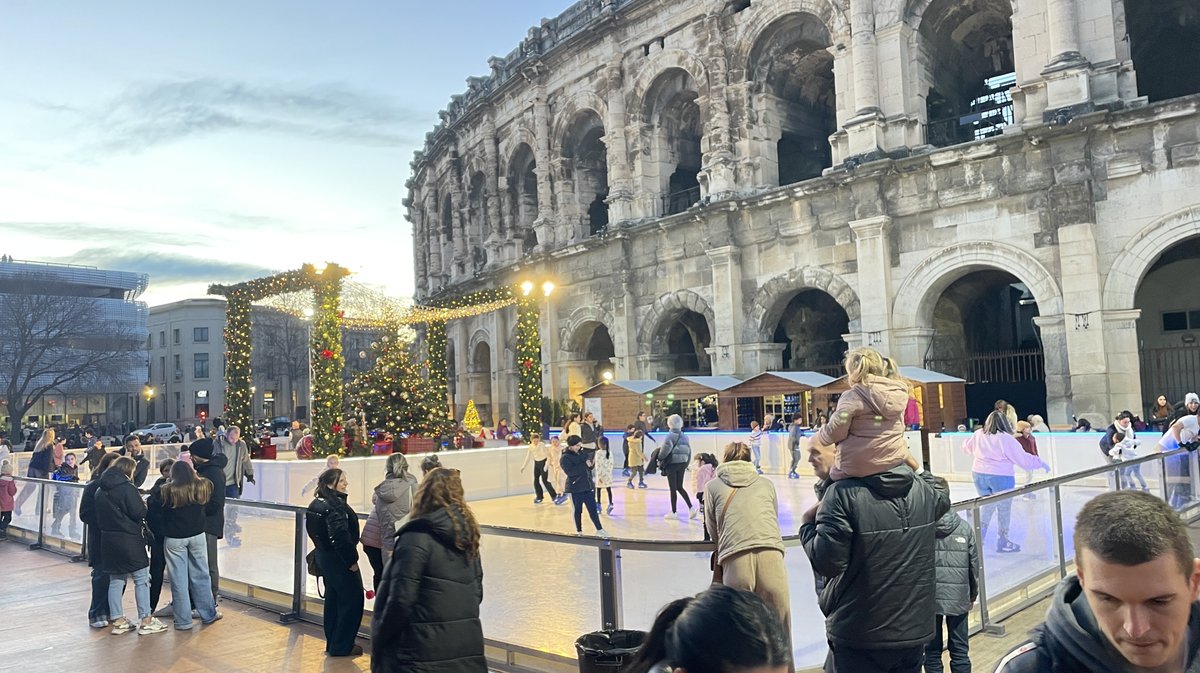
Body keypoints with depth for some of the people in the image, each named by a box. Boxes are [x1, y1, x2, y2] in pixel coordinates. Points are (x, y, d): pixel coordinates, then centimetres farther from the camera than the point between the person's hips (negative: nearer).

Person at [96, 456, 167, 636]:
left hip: (107, 539, 7)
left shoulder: (100, 491, 8)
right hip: (129, 540, -7)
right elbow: (139, 513, -17)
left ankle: (118, 621, 18)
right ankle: (145, 621, 3)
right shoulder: (127, 488, -16)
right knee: (141, 580, 1)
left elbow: (99, 516, 16)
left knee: (116, 580, 13)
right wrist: (143, 505, 3)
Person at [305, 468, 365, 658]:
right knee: (352, 601, 2)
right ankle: (342, 646, 9)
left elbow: (314, 532, 15)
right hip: (339, 560, -10)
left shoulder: (317, 504, 7)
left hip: (324, 556, 10)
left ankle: (332, 643, 28)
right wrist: (352, 560, -19)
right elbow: (340, 536, -28)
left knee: (333, 600, 19)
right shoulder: (336, 506, -24)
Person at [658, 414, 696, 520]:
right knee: (679, 487, 16)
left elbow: (665, 449, -18)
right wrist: (686, 465, 18)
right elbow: (689, 451, 11)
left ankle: (674, 512, 8)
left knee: (673, 488, 2)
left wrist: (660, 458, 0)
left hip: (672, 464, -6)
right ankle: (691, 508, 7)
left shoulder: (671, 435, -13)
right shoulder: (684, 436, 8)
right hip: (682, 464, 6)